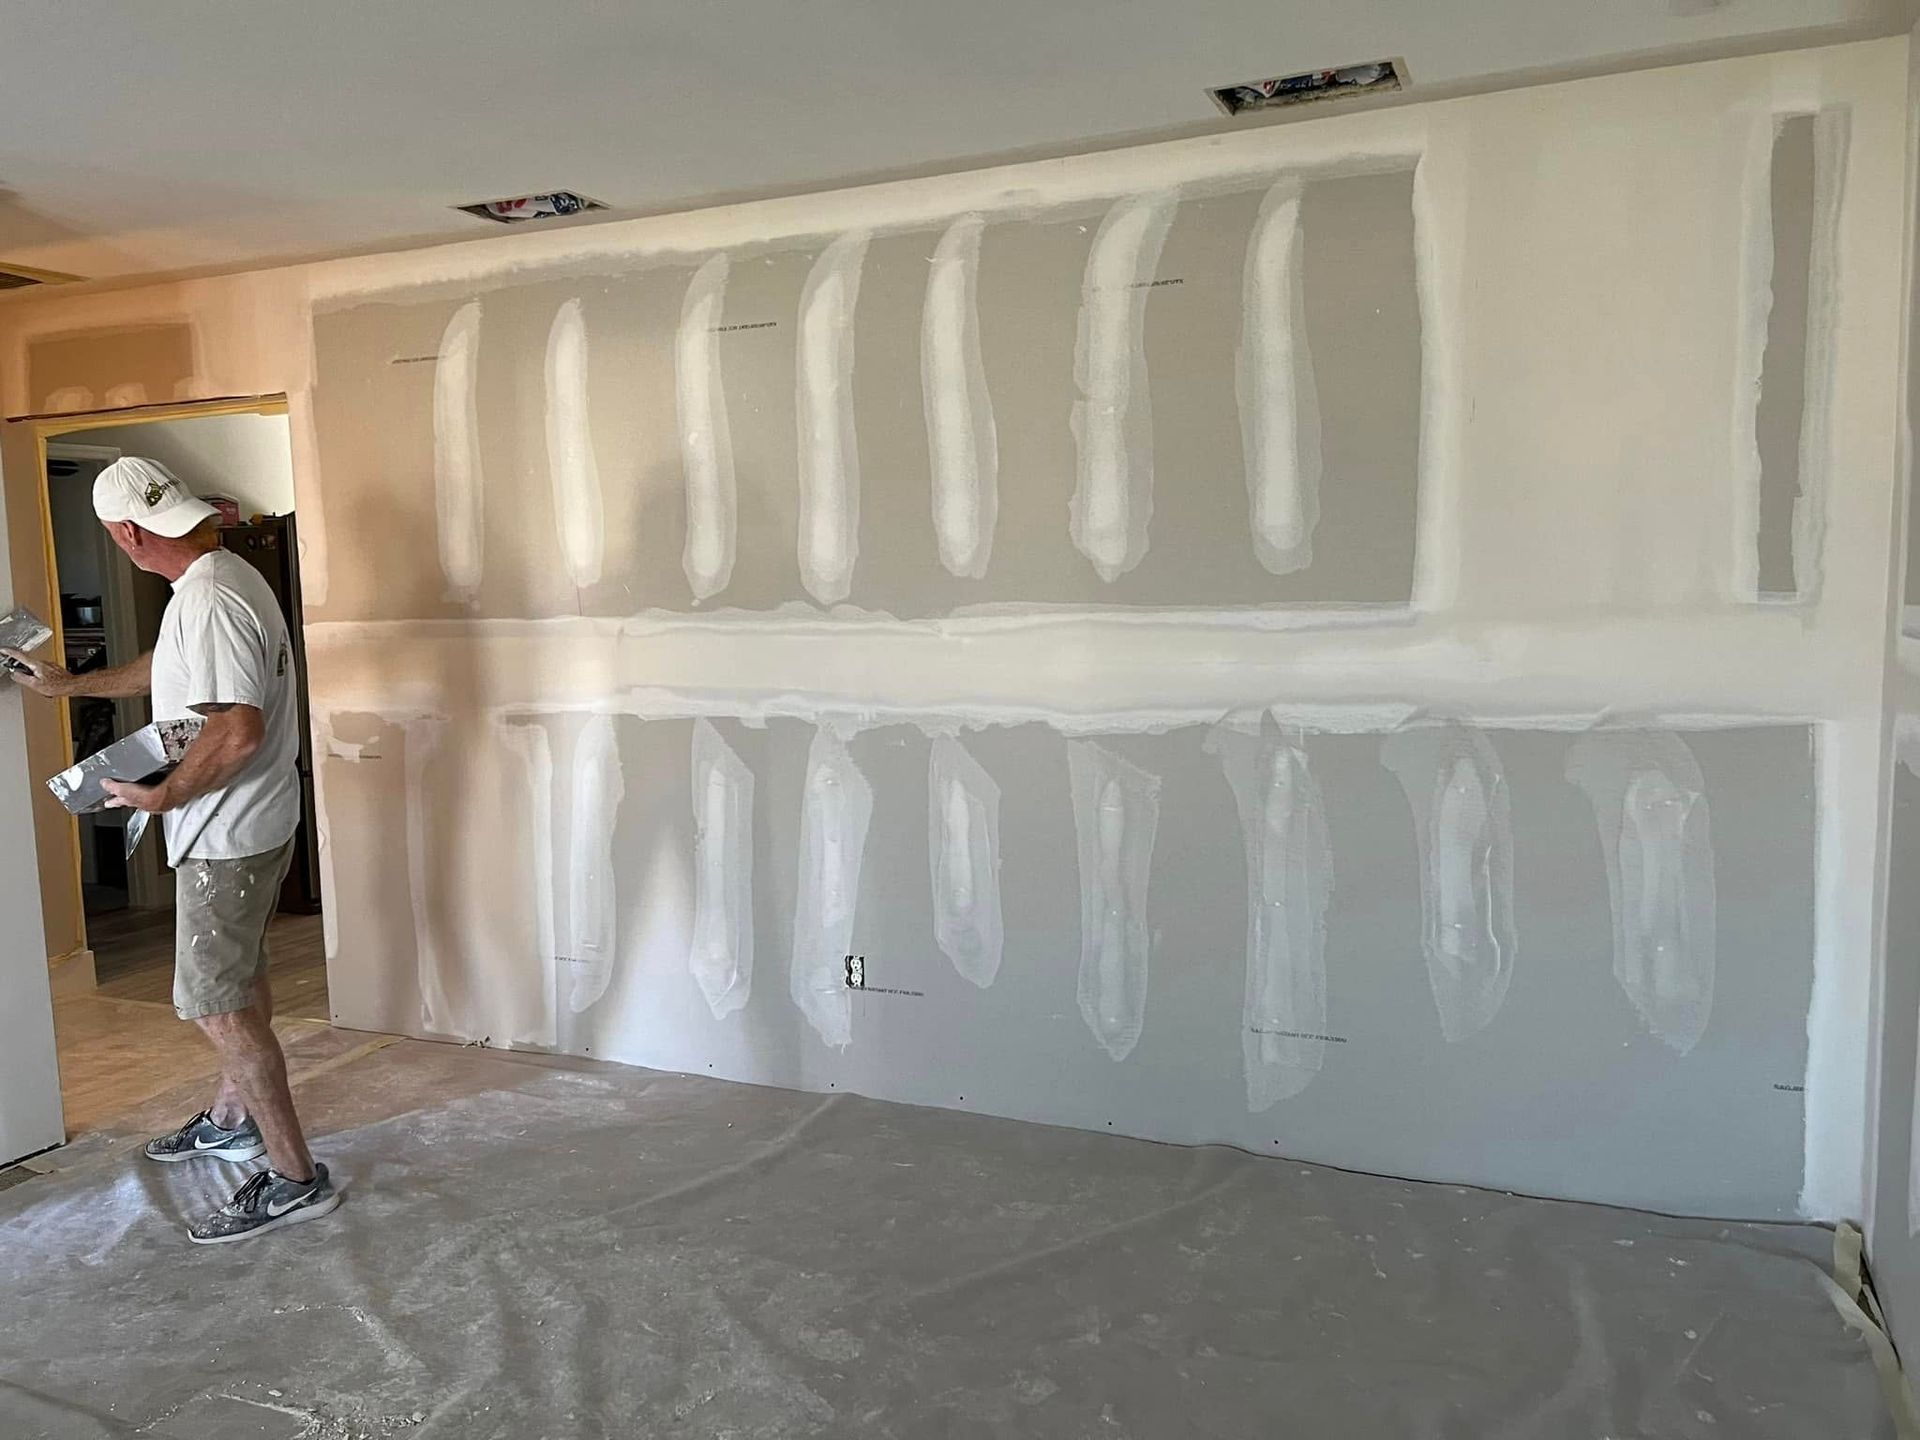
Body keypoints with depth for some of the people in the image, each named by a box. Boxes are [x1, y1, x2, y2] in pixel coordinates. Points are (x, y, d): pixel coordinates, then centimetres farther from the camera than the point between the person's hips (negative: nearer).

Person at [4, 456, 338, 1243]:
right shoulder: (228, 574, 8)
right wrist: (69, 684, 34)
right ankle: (232, 1118, 42)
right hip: (254, 823, 10)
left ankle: (294, 1177, 5)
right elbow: (166, 669, 26)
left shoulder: (206, 602, -25)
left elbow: (238, 730, -32)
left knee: (216, 1002, -3)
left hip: (225, 834, -10)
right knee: (241, 977, 23)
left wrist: (161, 796, -18)